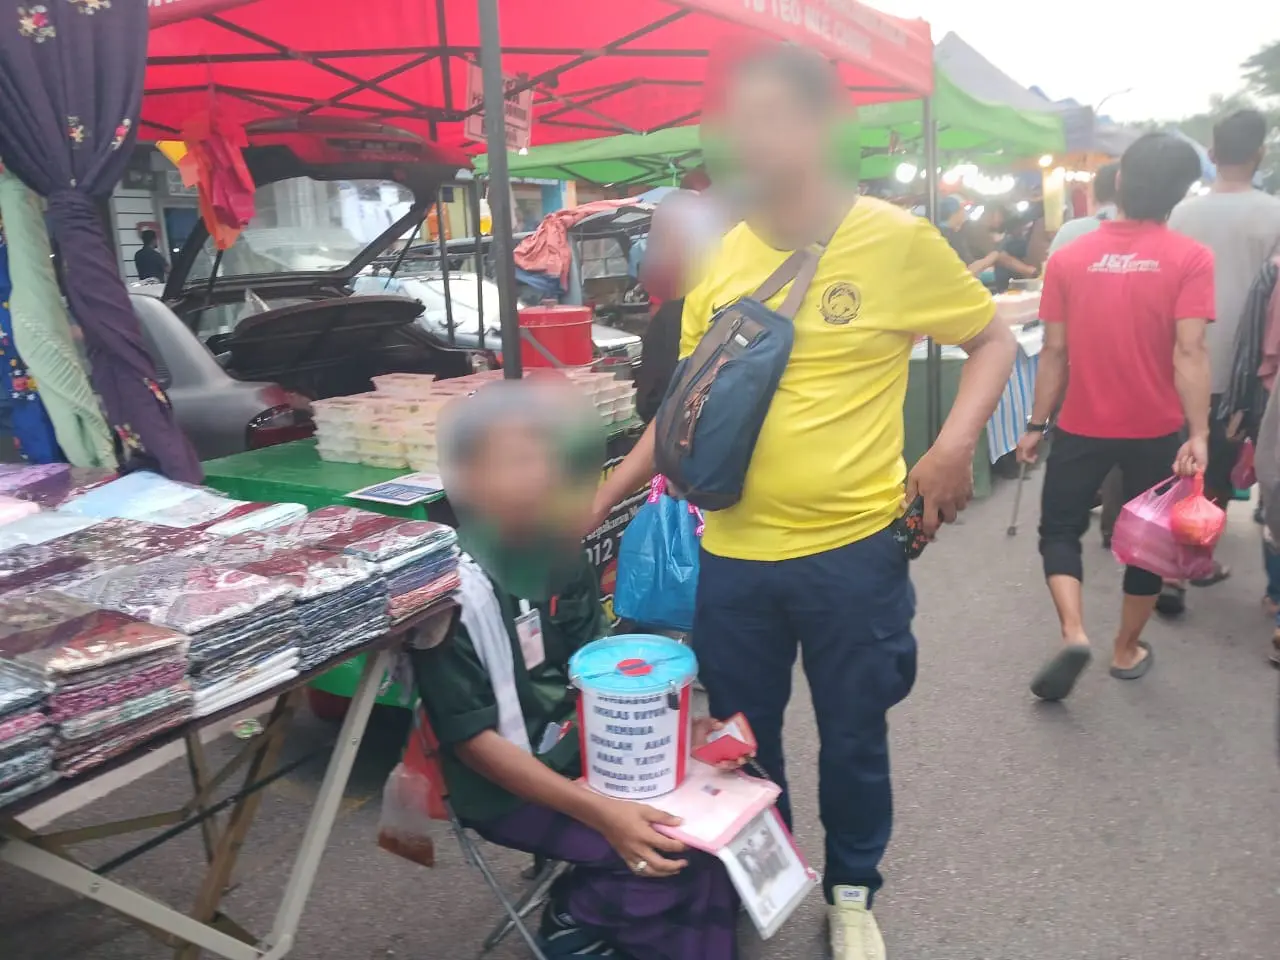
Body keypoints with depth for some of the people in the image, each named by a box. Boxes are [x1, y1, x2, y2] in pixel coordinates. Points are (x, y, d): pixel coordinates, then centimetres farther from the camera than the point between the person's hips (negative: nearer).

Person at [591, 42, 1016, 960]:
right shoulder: (716, 257, 2)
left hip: (853, 549, -3)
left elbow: (994, 339, 4)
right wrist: (607, 496, 3)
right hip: (734, 554, 3)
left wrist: (957, 444, -13)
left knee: (853, 738, 15)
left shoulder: (896, 238, -7)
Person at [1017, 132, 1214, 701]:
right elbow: (1189, 351, -16)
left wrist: (1036, 424, 4)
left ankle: (1073, 634, -7)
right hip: (1156, 430, 0)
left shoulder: (1068, 257, -4)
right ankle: (1127, 651, 27)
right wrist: (1199, 434, -16)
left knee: (1059, 529, 13)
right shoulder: (1190, 258, -8)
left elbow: (1054, 352, -3)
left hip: (1082, 426, 0)